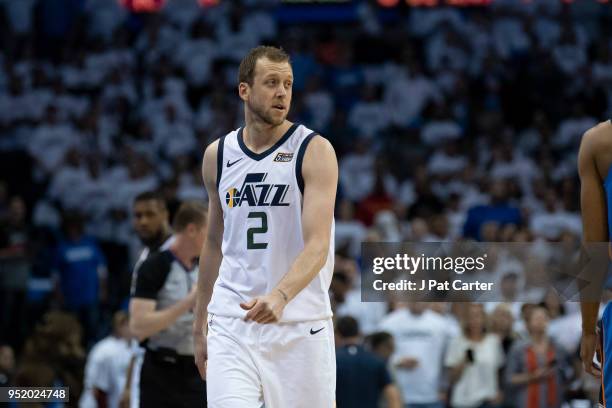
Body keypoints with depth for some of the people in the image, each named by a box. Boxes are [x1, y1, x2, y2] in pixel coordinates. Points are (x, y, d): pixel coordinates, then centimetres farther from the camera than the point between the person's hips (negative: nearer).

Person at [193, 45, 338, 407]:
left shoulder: (315, 150, -6)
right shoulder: (217, 155, 9)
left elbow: (317, 245, -17)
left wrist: (280, 296, -35)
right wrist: (200, 324, 19)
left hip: (300, 324, -3)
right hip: (231, 323, 3)